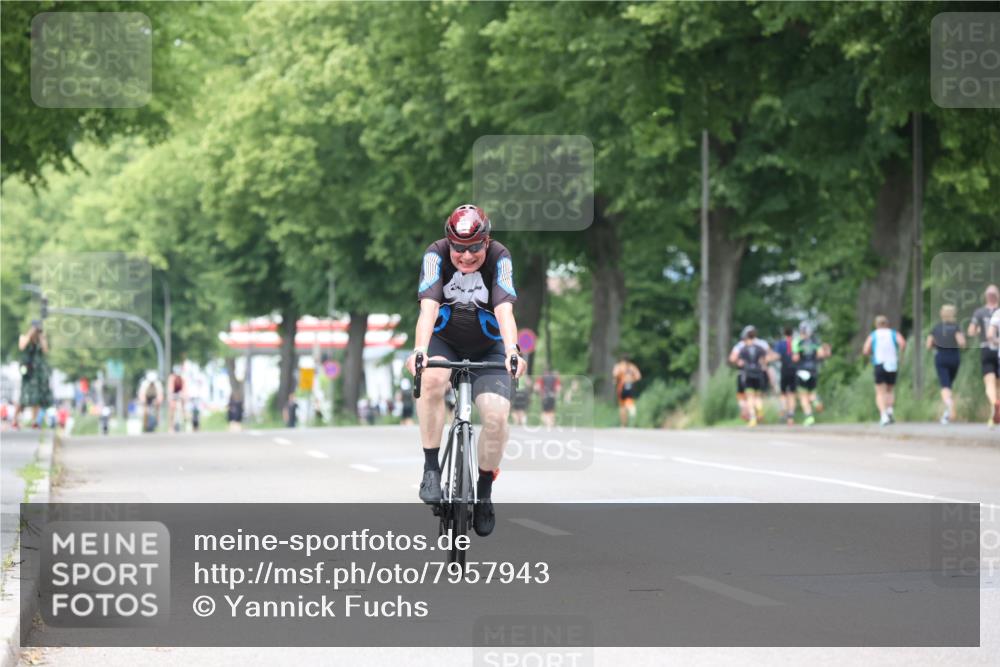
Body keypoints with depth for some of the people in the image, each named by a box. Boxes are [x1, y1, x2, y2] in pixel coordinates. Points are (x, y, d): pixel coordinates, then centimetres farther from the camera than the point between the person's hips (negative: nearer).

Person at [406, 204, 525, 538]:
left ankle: (484, 491, 3)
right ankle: (431, 469, -23)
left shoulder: (499, 258, -21)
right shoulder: (436, 255, -22)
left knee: (496, 414, -21)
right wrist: (420, 351, -51)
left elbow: (504, 311, -34)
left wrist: (512, 352, -52)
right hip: (443, 341, -1)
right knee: (432, 378, -35)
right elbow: (428, 307, -34)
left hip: (487, 348, 1)